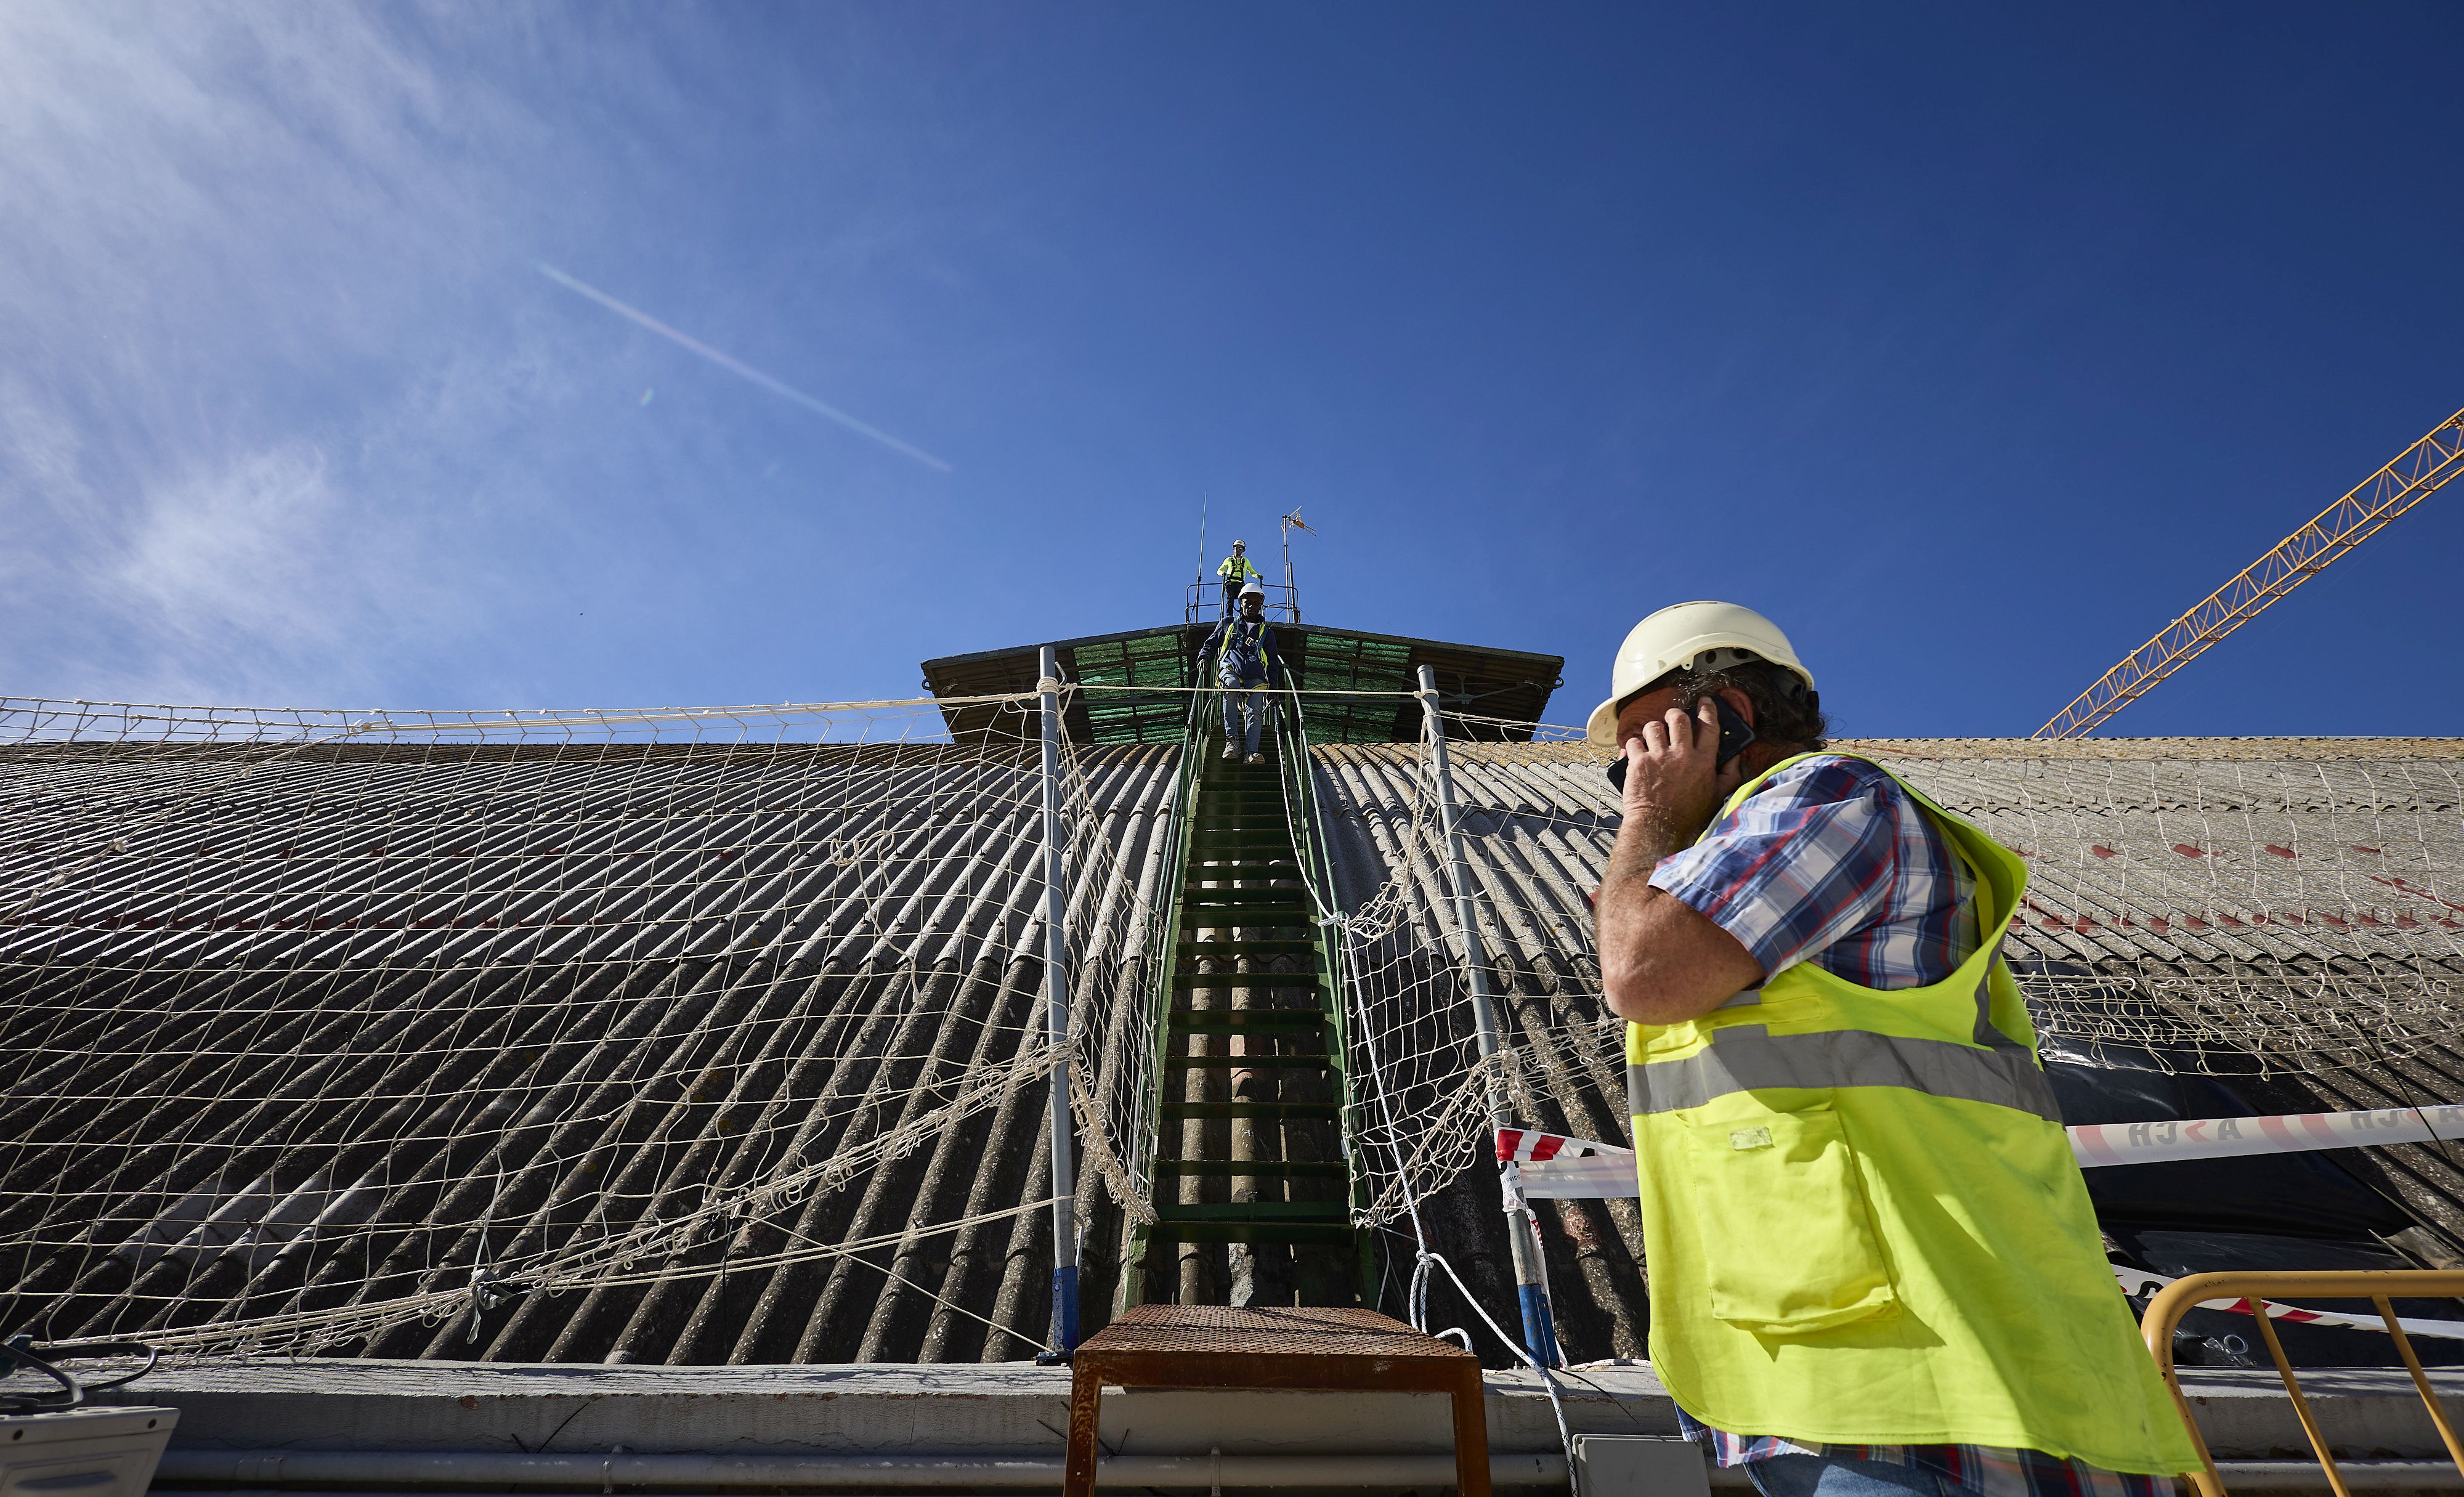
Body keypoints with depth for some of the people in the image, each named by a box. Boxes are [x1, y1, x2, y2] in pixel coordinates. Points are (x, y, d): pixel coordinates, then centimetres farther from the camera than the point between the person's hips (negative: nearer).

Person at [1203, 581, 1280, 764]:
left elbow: (1273, 661, 25)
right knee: (1231, 685, -38)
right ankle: (1232, 739, -37)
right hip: (1230, 670, -1)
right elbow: (1211, 644, 28)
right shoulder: (1228, 624, 24)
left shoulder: (1266, 631, 26)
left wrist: (1273, 685, 11)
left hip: (1256, 677, 2)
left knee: (1255, 710, -25)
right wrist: (1204, 657, 5)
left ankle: (1251, 752, -40)